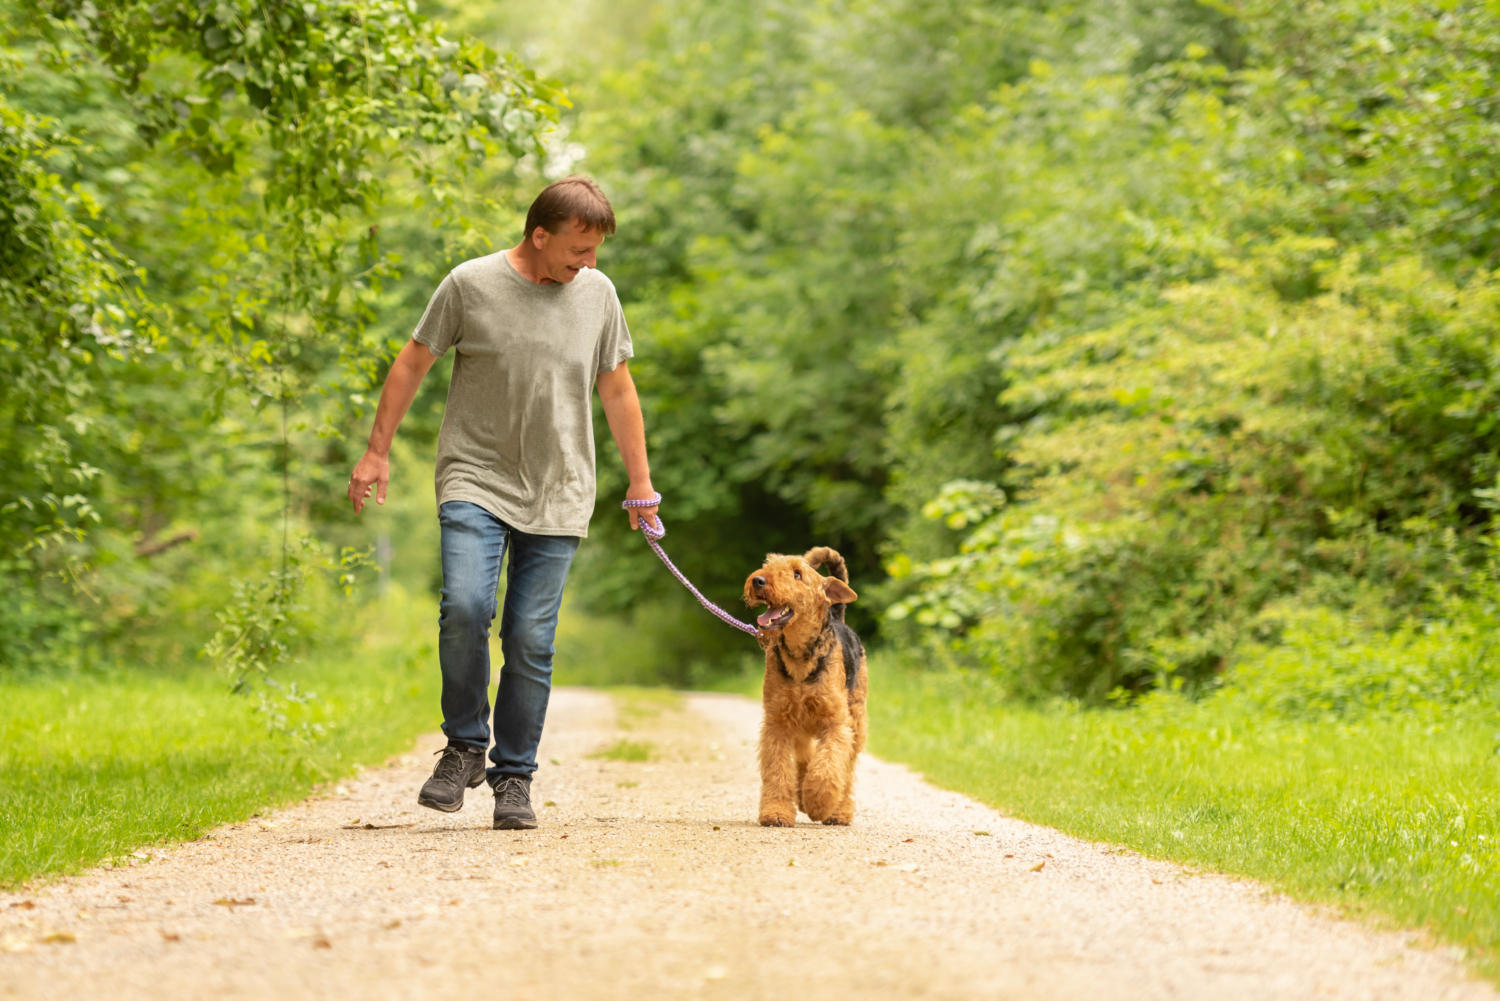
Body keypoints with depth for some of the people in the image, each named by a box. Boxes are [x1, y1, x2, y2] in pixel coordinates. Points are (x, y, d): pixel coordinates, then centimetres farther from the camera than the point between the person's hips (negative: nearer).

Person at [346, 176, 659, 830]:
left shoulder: (597, 293, 7)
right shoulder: (471, 285, -3)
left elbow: (617, 390, 16)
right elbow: (412, 364, 6)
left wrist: (640, 482, 18)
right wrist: (377, 452, 5)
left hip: (556, 497, 2)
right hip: (475, 481, -2)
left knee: (531, 640, 0)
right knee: (464, 606, -21)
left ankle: (514, 778, 12)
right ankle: (465, 746, 0)